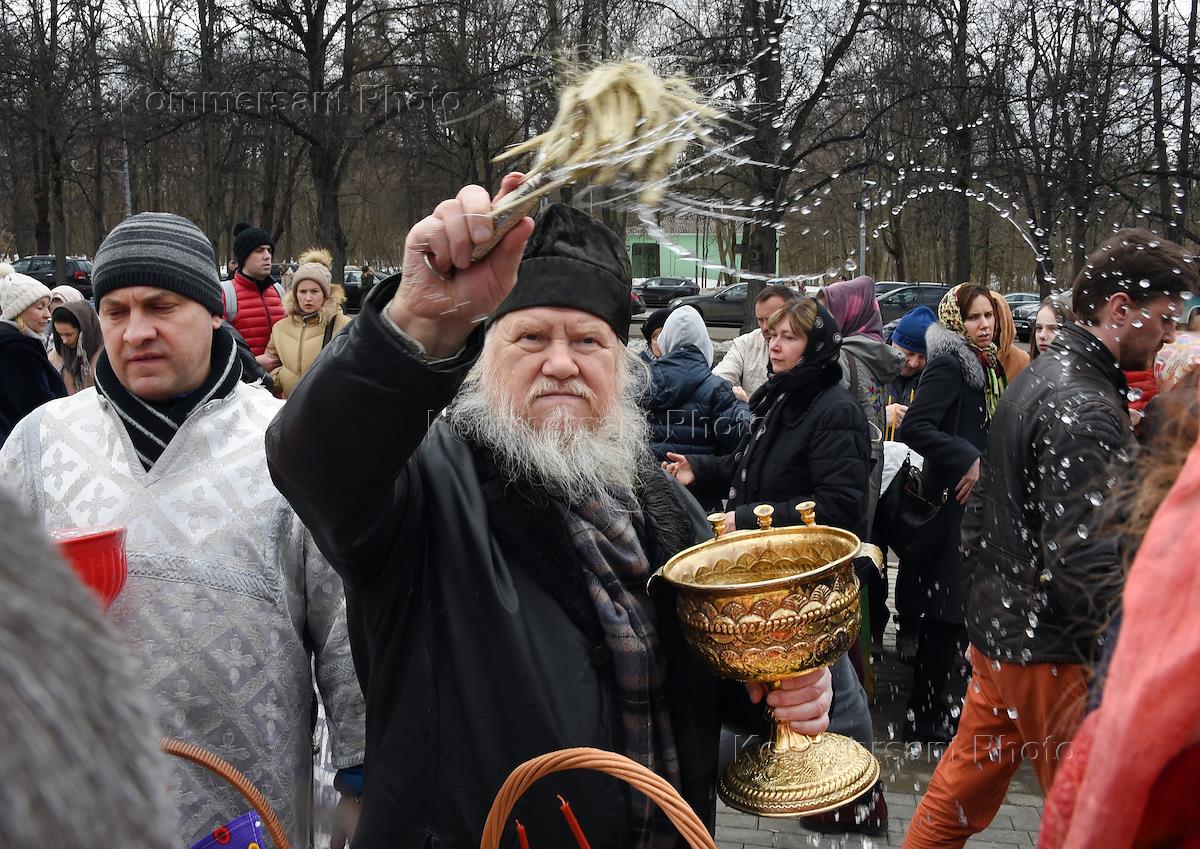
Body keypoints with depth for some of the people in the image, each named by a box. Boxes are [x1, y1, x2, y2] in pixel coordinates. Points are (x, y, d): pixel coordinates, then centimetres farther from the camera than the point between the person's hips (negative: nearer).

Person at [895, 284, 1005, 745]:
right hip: (952, 504, -9)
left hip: (978, 505, 9)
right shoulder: (947, 365, -14)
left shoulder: (986, 365, 14)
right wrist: (969, 460, -25)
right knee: (946, 613, -4)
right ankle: (927, 719, 7)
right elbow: (913, 428, -25)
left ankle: (939, 706, 30)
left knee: (957, 612, 17)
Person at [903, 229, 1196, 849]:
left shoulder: (1035, 380, 10)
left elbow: (982, 517, 17)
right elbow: (1082, 566, -27)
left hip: (995, 628, 9)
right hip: (1049, 654, -9)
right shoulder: (1086, 410, -21)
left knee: (962, 789, 19)